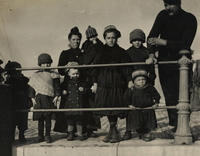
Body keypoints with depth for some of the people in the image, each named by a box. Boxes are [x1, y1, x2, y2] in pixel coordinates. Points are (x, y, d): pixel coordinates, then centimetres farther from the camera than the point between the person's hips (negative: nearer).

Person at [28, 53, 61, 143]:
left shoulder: (53, 75, 5)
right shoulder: (35, 75, 9)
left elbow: (57, 87, 4)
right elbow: (31, 87, 8)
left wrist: (56, 97, -5)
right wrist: (32, 98, 1)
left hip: (49, 99, -1)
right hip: (39, 99, 1)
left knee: (48, 118, 2)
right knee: (40, 118, 4)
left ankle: (48, 135, 11)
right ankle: (40, 135, 13)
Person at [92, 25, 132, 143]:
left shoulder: (121, 52, 7)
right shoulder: (101, 52, 8)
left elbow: (126, 68, 4)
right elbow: (95, 67, 8)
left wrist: (129, 81, -7)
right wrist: (95, 83, 3)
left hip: (117, 83, -1)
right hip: (103, 82, 1)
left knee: (115, 106, -6)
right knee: (107, 106, 0)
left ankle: (113, 130, 2)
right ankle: (113, 131, 11)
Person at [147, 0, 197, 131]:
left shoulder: (190, 19, -11)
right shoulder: (163, 16, -1)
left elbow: (185, 44, -22)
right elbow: (152, 37, -8)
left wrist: (164, 42, -29)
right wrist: (151, 54, -24)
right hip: (165, 60, 2)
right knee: (170, 96, -1)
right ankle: (174, 125, 4)